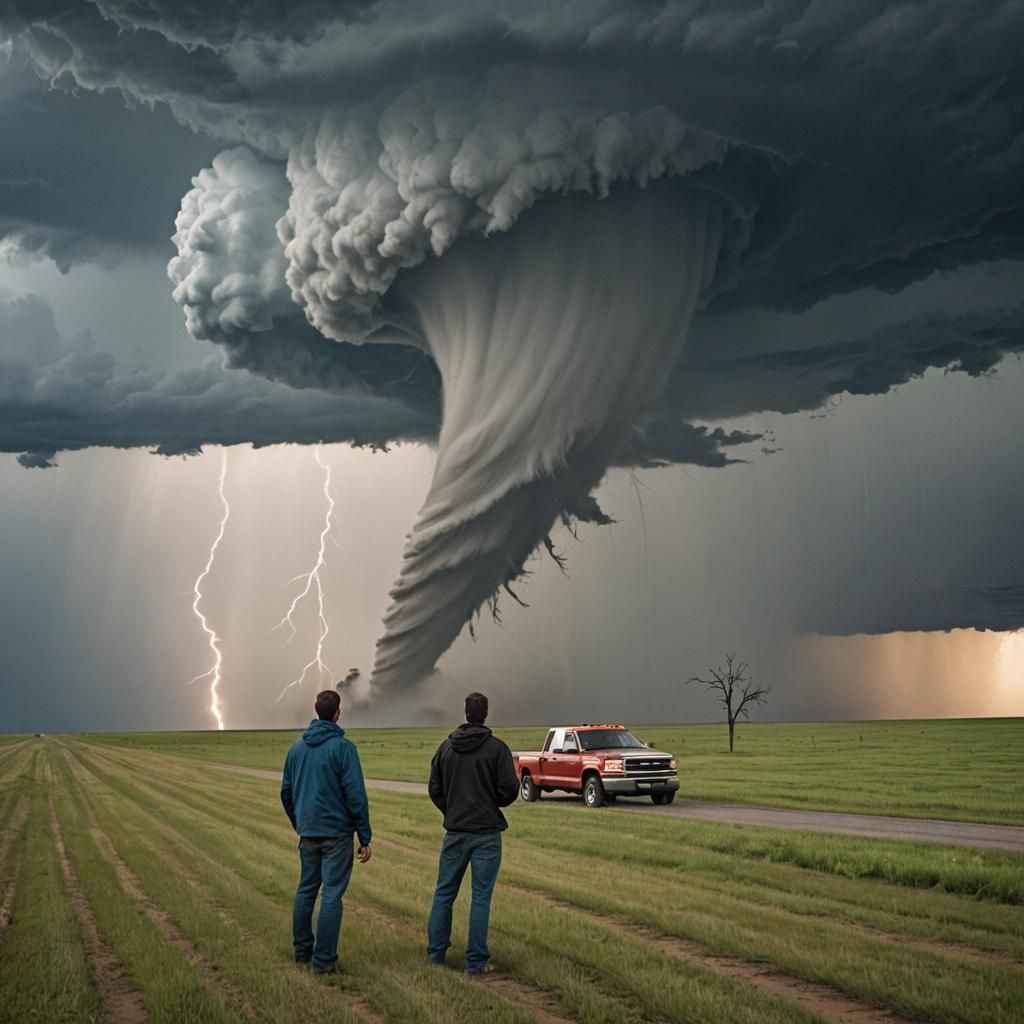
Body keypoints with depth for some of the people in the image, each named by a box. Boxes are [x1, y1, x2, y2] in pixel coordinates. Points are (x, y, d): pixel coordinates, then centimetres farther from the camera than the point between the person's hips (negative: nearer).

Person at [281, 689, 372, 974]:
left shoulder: (297, 747, 7)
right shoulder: (343, 747, -12)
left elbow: (286, 792, 14)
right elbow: (356, 796, -14)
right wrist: (365, 838, -8)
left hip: (308, 833, 6)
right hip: (337, 832, -6)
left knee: (306, 890, 16)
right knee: (332, 895, -2)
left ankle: (302, 950, 24)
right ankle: (323, 959, 0)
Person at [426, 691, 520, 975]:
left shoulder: (447, 746, 3)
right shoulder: (496, 748, -9)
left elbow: (434, 789, 5)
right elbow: (510, 789, -12)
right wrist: (493, 803, 8)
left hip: (454, 832, 3)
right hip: (487, 833, -3)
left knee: (444, 892, 15)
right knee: (481, 896, 2)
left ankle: (435, 952, 19)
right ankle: (476, 961, 4)